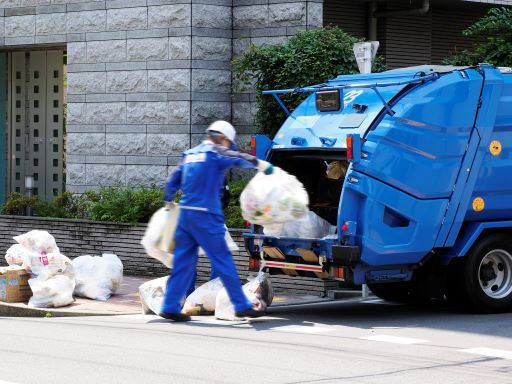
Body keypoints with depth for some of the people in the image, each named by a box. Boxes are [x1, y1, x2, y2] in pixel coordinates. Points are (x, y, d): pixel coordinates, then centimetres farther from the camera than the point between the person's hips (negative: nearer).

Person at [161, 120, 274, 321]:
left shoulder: (190, 155, 17)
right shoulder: (216, 153, -4)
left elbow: (172, 183, 22)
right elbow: (241, 159, -16)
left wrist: (169, 201, 35)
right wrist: (264, 165, -3)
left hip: (185, 213, 7)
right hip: (205, 216, -7)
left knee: (183, 262, 10)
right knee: (223, 262, -3)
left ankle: (170, 307, 8)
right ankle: (241, 306, 1)